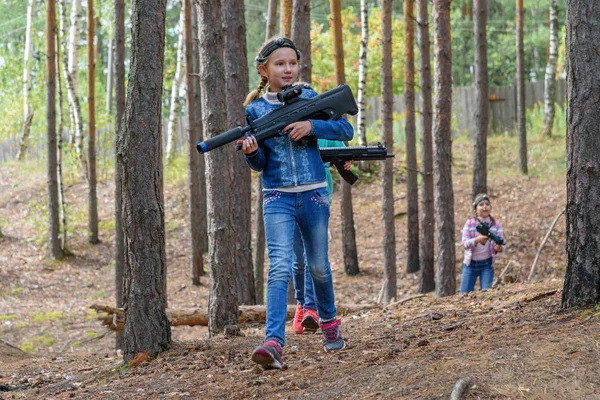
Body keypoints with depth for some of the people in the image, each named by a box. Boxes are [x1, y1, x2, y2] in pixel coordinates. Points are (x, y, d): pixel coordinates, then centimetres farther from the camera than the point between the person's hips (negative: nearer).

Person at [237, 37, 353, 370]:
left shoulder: (309, 98, 3)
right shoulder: (254, 110, 1)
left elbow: (346, 130, -1)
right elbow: (260, 164, 1)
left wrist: (311, 126, -16)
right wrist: (250, 152, -23)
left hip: (314, 195, 1)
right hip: (277, 197, -1)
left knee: (318, 267, 15)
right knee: (280, 267, -16)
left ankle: (328, 321, 41)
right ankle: (274, 342, -27)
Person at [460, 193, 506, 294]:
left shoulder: (495, 225, -1)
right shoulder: (470, 224, -4)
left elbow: (502, 245, -7)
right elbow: (464, 243, -15)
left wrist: (499, 248, -32)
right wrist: (477, 240, -35)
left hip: (487, 264, 0)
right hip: (470, 264, 0)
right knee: (464, 295, 1)